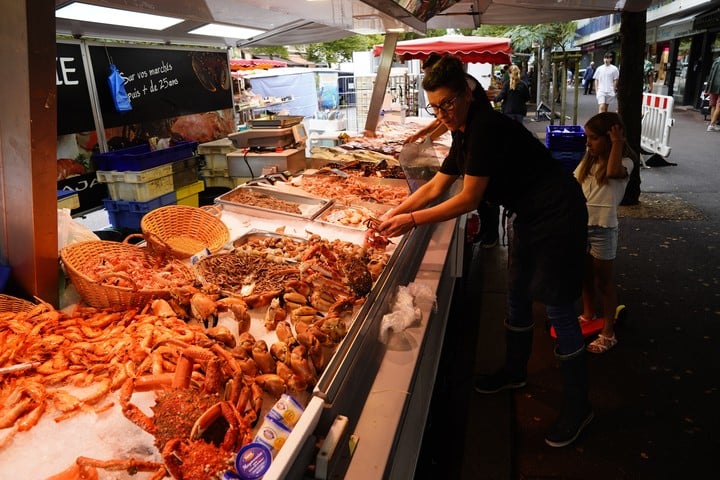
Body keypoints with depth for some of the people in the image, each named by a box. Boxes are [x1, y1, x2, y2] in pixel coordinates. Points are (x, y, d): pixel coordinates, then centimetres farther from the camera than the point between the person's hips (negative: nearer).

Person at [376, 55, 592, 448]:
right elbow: (436, 186, 11)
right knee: (517, 298, 19)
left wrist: (413, 220, -22)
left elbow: (469, 199, -24)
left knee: (558, 308, -2)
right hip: (529, 217, 10)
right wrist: (395, 212, 2)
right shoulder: (465, 132, 6)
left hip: (558, 216, -10)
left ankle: (578, 406, 14)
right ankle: (515, 372, 41)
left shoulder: (486, 127, -23)